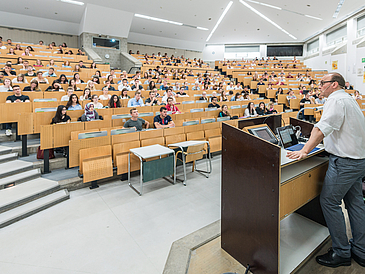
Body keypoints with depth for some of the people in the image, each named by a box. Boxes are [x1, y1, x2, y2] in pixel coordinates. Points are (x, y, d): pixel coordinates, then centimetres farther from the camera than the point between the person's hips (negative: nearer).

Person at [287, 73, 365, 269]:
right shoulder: (348, 99, 18)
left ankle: (341, 253, 11)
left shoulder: (336, 100, -14)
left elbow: (321, 128, -26)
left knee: (329, 202, -2)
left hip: (345, 162, -10)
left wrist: (305, 151, -28)